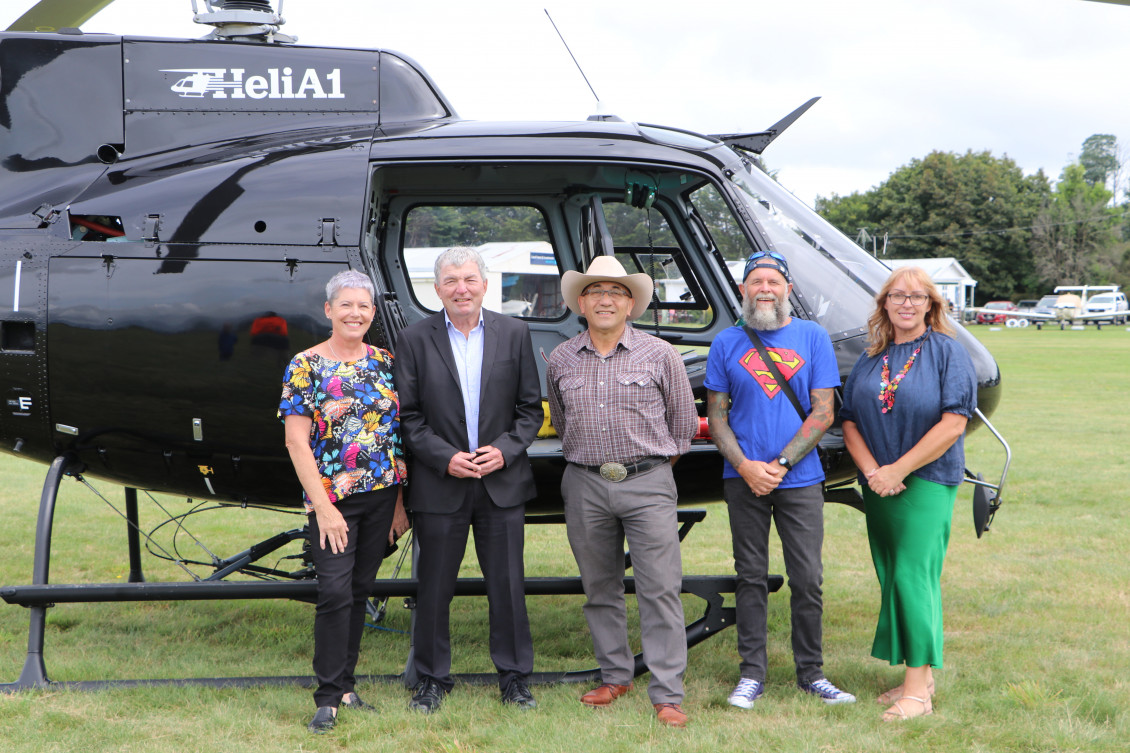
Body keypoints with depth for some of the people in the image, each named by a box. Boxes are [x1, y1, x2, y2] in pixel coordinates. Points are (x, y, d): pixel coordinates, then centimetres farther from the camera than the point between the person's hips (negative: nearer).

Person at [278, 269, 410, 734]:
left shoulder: (385, 363, 8)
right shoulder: (306, 366, -5)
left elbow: (399, 433, 11)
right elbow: (297, 441, -8)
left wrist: (399, 501, 7)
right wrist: (323, 506, -14)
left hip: (381, 496, 4)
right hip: (331, 498, -4)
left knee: (360, 591, 10)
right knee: (335, 592, -10)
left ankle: (345, 686, 20)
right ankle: (328, 697, -1)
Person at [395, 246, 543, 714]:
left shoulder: (514, 334, 4)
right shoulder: (414, 340, 0)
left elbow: (530, 408, 6)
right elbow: (408, 416, 0)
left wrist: (505, 450, -10)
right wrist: (445, 458, -12)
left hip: (503, 483, 1)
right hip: (440, 485, -1)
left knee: (508, 585, 6)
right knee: (434, 587, 7)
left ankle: (514, 678, 19)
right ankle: (432, 679, 21)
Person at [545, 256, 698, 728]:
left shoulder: (660, 356, 1)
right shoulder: (560, 360, 8)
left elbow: (684, 423, 10)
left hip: (648, 482, -3)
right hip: (585, 486, 3)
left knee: (660, 589, -6)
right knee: (600, 588, 10)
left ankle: (667, 695, -3)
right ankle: (615, 676, 24)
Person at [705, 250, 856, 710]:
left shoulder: (813, 338, 4)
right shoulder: (727, 343, 6)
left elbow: (822, 414, 0)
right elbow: (716, 416, 6)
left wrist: (780, 464, -10)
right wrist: (745, 465, -10)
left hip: (800, 478, 0)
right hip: (743, 479, 1)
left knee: (808, 580, 1)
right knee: (751, 577, 6)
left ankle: (811, 673, 13)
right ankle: (752, 674, 14)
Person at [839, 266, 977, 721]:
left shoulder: (947, 352, -5)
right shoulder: (870, 360, 12)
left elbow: (953, 423, -13)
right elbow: (850, 422, 9)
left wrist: (897, 470, -14)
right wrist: (871, 472, -8)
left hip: (927, 482, -6)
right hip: (879, 489, 6)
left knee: (913, 575, -11)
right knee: (893, 579, 8)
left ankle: (918, 691, -7)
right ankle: (920, 677, 19)